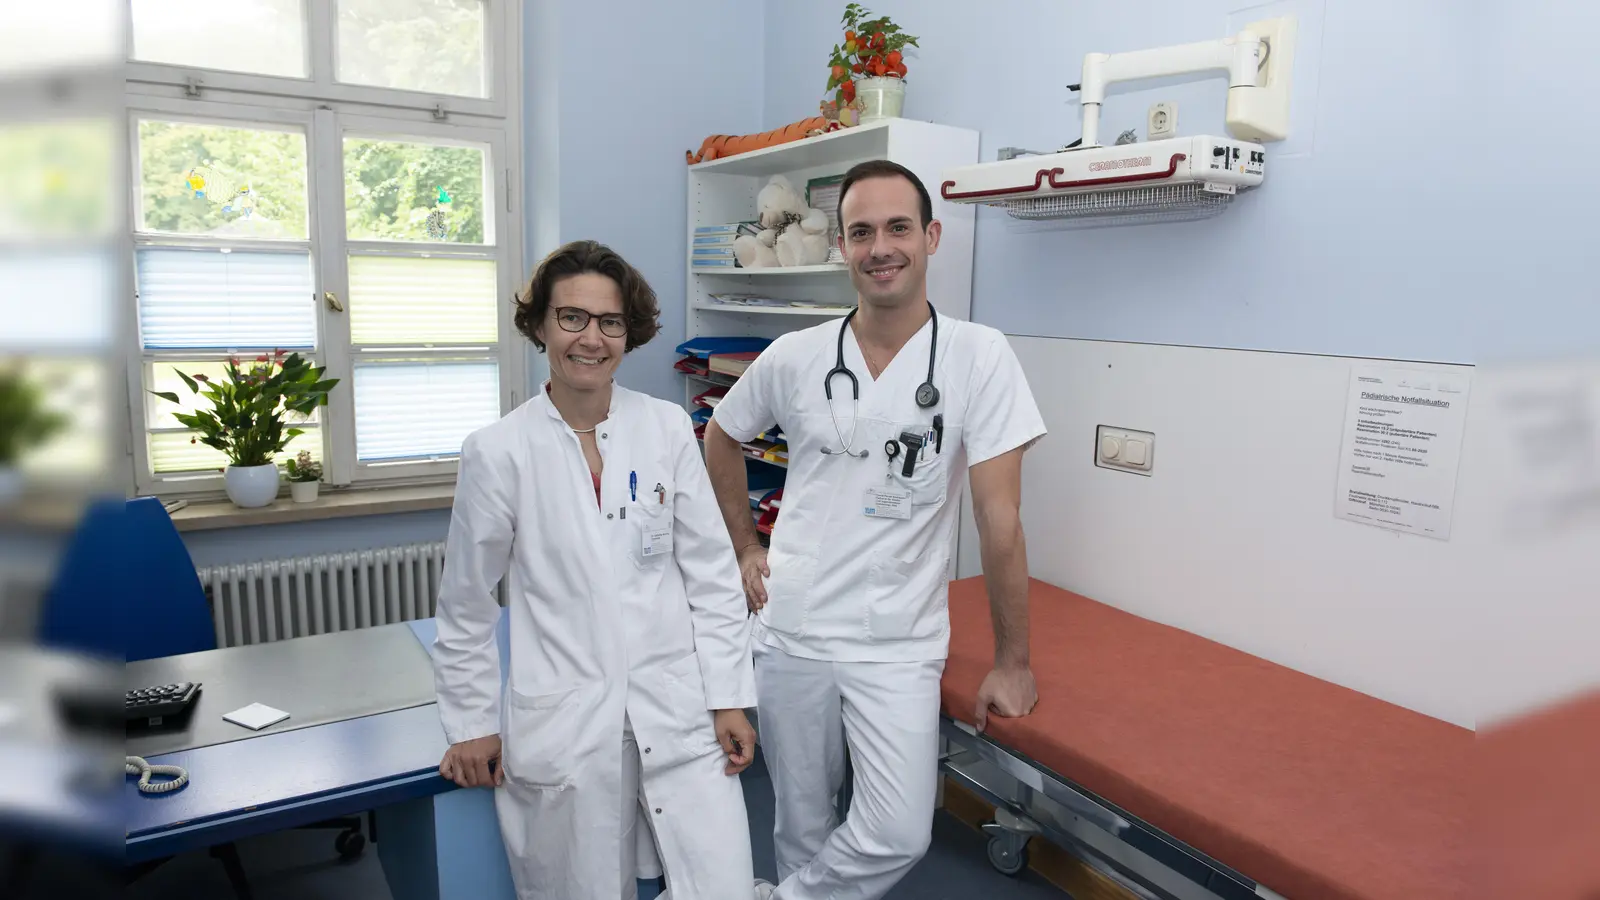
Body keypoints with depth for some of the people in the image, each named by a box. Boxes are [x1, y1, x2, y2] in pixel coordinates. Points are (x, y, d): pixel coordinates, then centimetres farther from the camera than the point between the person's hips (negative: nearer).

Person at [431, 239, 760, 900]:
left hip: (678, 714, 2)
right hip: (563, 727, -1)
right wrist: (472, 723, 7)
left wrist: (729, 697, 0)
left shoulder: (668, 429, -1)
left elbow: (711, 571, 2)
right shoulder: (499, 451, -5)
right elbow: (466, 604, 4)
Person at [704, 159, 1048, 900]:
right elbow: (721, 436, 16)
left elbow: (999, 521, -10)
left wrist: (1012, 662, -6)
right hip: (791, 632, 2)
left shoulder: (979, 357, -11)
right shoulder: (794, 357, -3)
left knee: (898, 837, -7)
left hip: (900, 646, -2)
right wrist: (743, 548, 10)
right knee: (804, 826, 15)